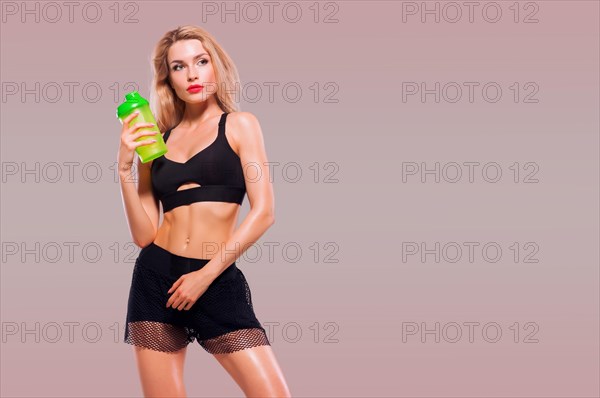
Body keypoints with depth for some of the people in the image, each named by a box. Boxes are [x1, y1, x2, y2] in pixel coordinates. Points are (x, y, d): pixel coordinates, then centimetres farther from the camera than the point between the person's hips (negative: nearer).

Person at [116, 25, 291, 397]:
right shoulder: (155, 139, 12)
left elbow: (264, 212, -6)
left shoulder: (240, 125, 5)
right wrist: (125, 167, -4)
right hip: (156, 278, 3)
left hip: (219, 281, -2)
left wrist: (206, 275, -11)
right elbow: (145, 235, 6)